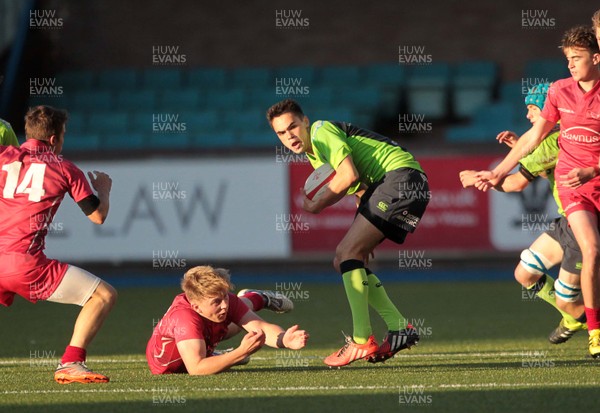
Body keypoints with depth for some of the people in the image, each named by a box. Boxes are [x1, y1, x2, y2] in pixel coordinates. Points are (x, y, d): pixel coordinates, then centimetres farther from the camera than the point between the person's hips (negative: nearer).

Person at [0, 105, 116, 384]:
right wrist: (104, 190, 31)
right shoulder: (65, 169, 7)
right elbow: (98, 216, 9)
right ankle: (70, 364, -11)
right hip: (25, 261, -4)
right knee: (104, 295, 1)